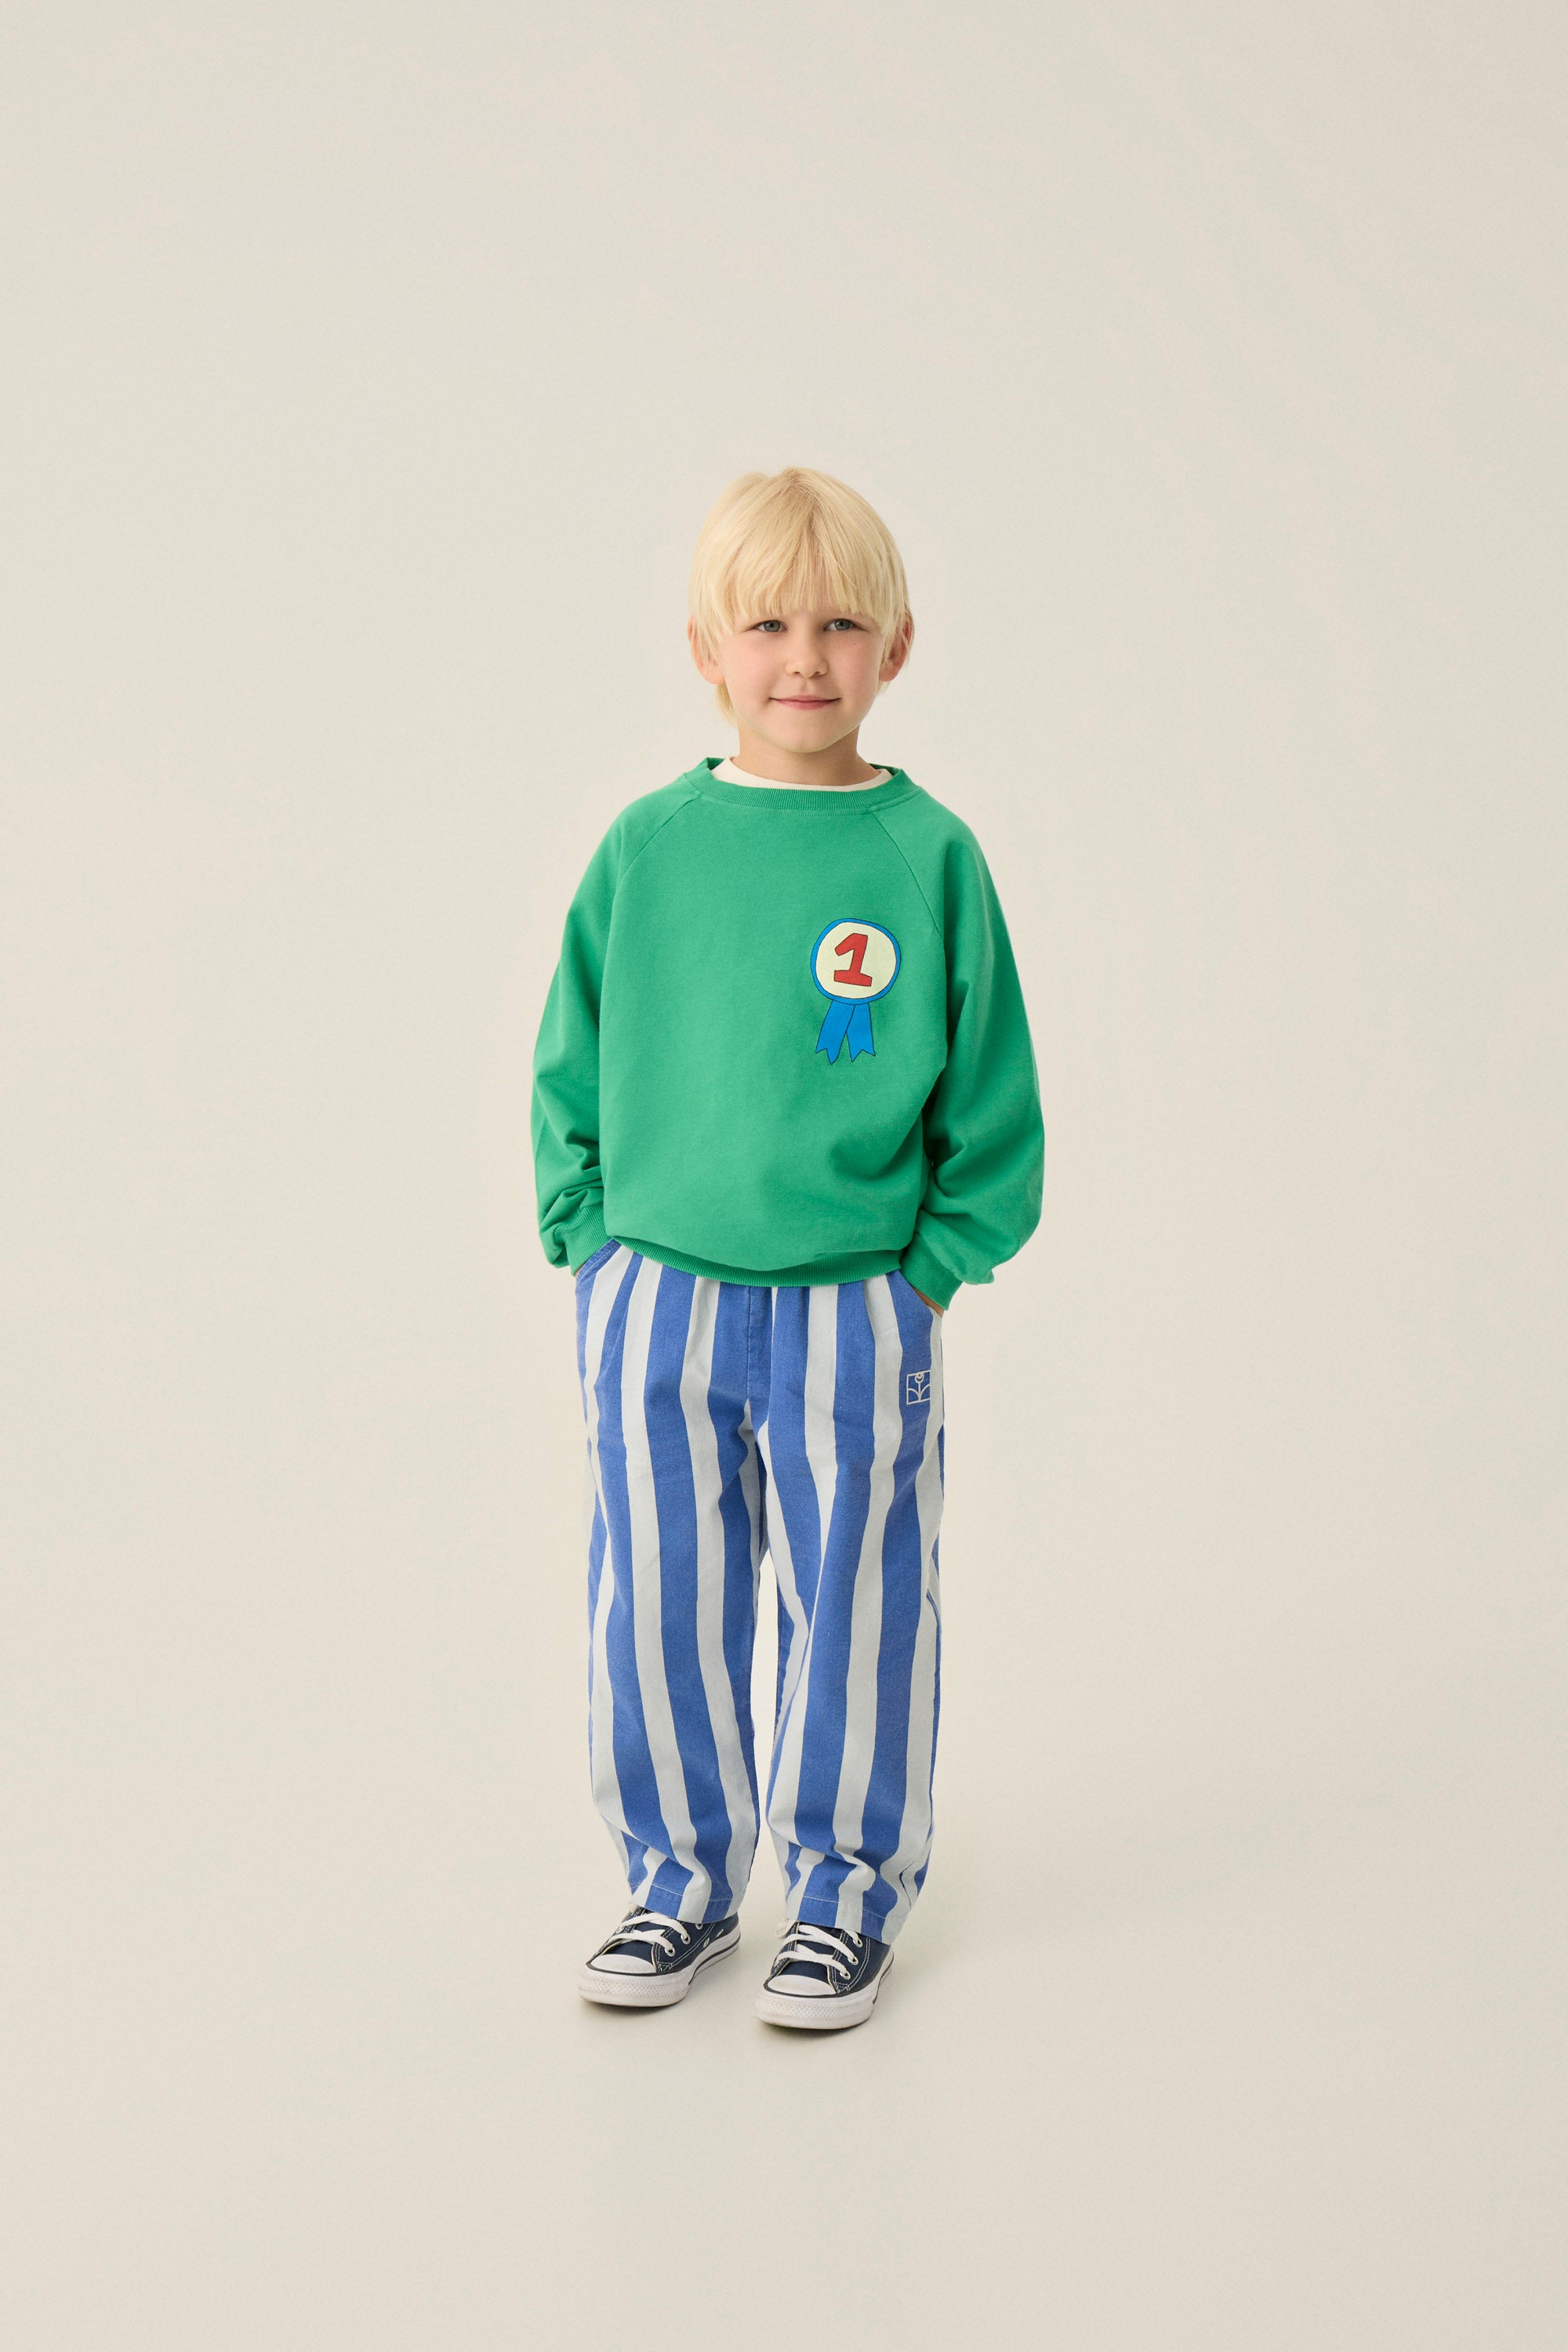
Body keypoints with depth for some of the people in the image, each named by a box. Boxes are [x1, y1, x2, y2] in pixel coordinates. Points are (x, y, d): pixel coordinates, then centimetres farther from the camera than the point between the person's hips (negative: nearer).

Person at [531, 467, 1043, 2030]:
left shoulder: (928, 856, -3)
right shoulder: (647, 847, 1)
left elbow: (988, 1097, 2)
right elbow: (571, 1068, 9)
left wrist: (929, 1267, -4)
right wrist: (592, 1244, 2)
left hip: (858, 1313, -1)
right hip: (653, 1302, 2)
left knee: (852, 1607, 8)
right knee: (658, 1608, 9)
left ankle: (846, 1887, 26)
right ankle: (681, 1876, 28)